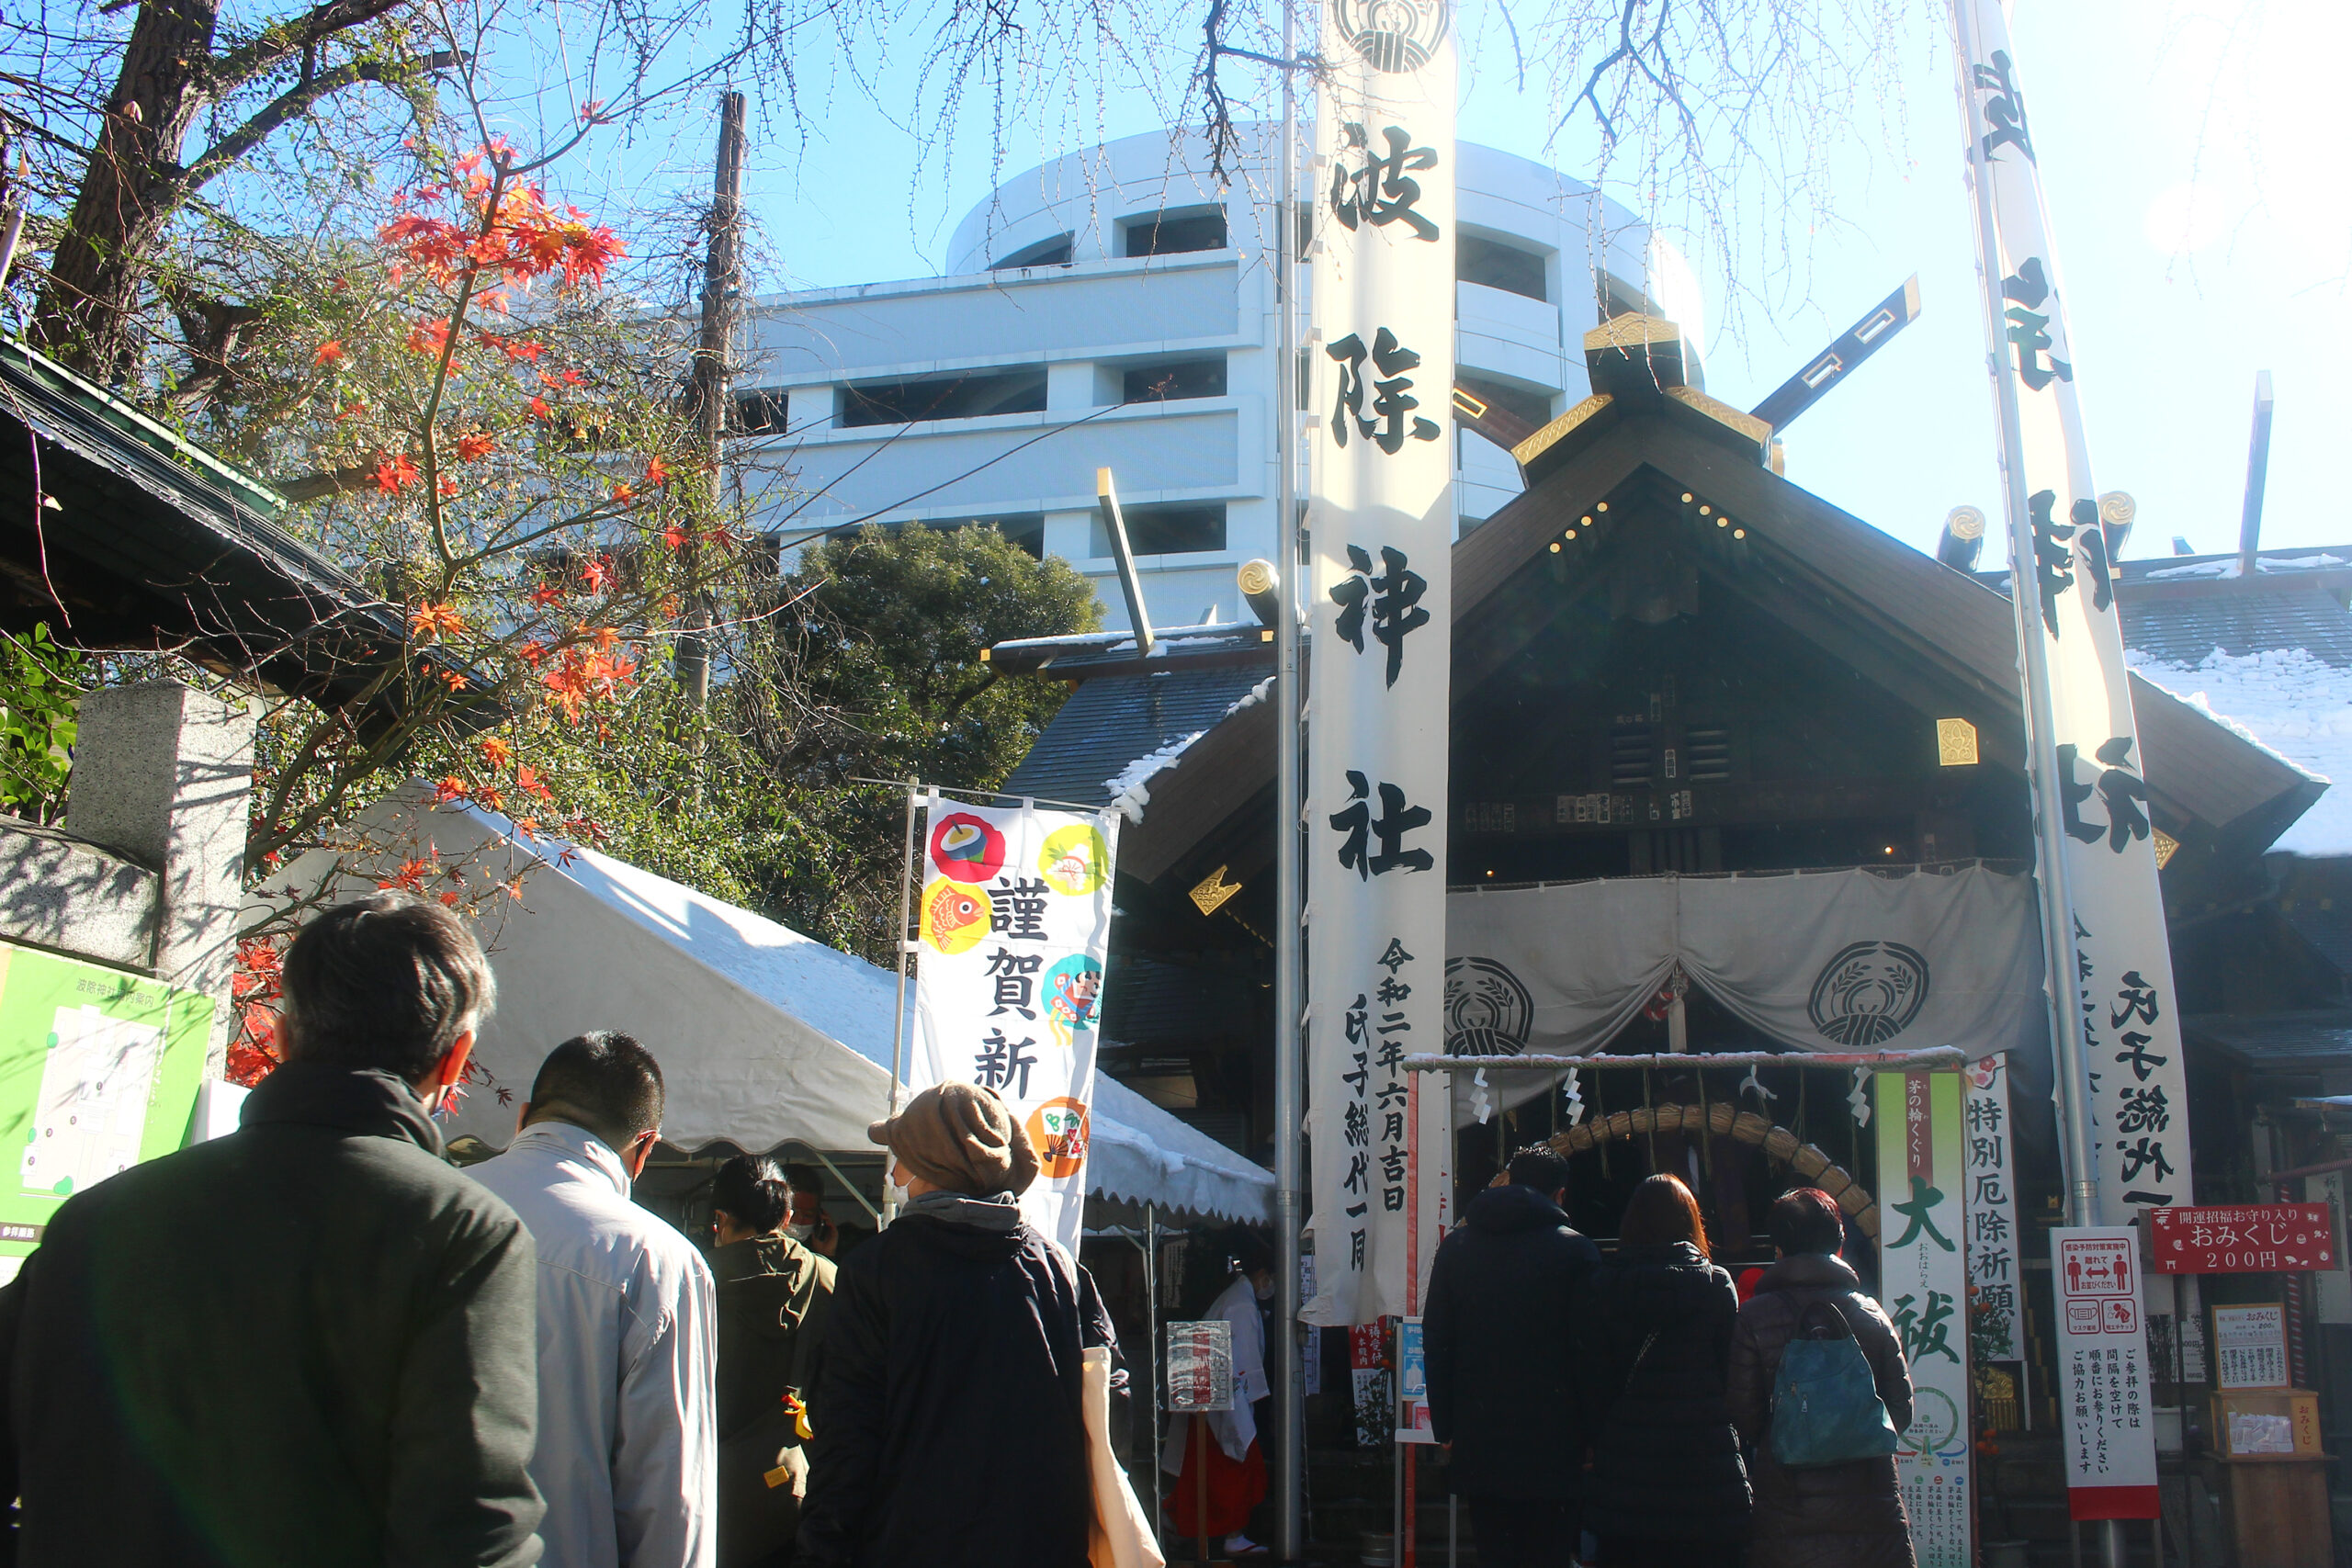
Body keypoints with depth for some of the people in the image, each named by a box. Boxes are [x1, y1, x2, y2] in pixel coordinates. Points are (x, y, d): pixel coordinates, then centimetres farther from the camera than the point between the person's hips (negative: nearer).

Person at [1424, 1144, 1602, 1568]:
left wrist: (1445, 1430, 12)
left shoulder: (1455, 1247, 7)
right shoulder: (1576, 1251, -6)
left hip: (1478, 1448, 3)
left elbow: (1435, 1343, 8)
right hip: (1553, 1449, -3)